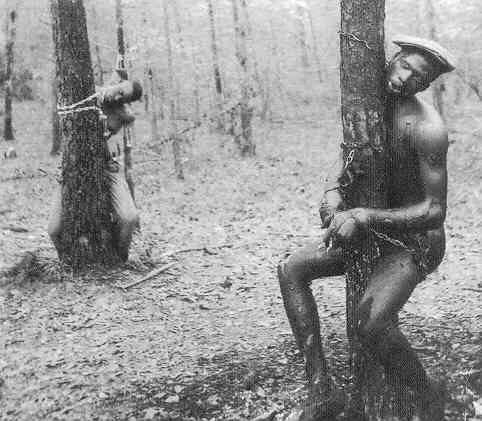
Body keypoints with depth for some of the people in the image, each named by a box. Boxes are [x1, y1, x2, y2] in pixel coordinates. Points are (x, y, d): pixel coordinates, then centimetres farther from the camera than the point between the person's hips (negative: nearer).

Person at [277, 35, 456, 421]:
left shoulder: (427, 128, -24)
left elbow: (435, 211, -24)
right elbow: (349, 170, 9)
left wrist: (364, 218, -32)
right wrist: (334, 193, -15)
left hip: (418, 239, -8)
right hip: (376, 230, 8)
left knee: (372, 322, -32)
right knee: (291, 270, -2)